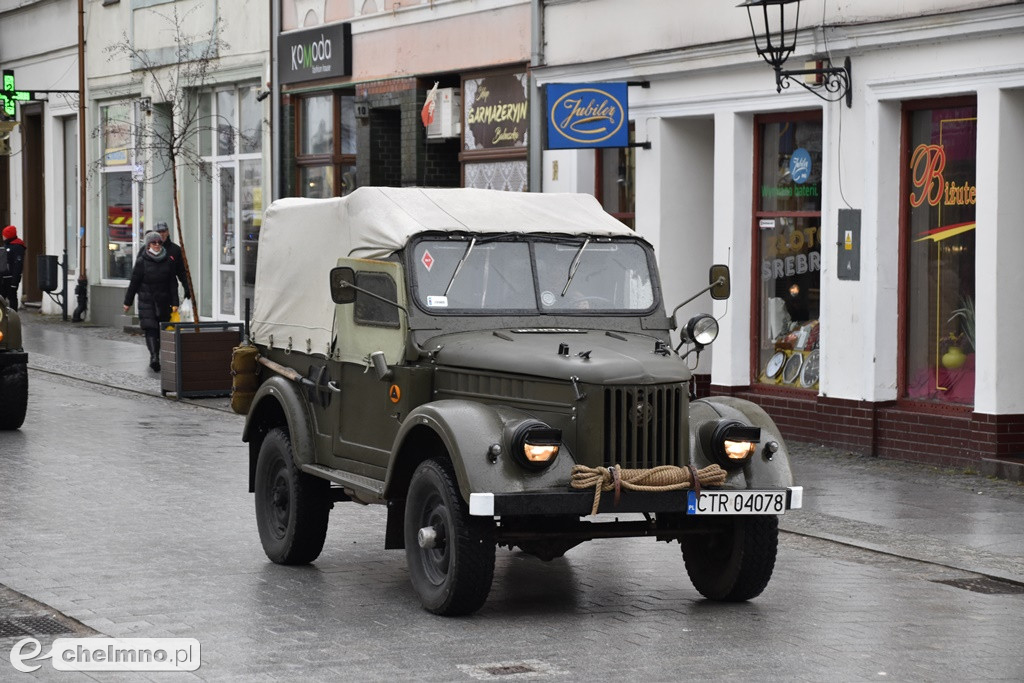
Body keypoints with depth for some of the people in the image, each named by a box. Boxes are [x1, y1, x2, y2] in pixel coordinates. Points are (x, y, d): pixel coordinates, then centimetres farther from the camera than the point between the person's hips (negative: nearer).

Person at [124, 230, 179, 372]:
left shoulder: (168, 262, 3)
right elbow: (133, 283, 0)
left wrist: (174, 303, -1)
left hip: (163, 301, 3)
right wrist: (128, 302, 3)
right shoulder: (141, 262, -3)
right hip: (147, 301, -3)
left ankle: (155, 358, 12)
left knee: (161, 330, 5)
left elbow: (173, 284, 4)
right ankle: (154, 356, -22)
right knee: (151, 329, -12)